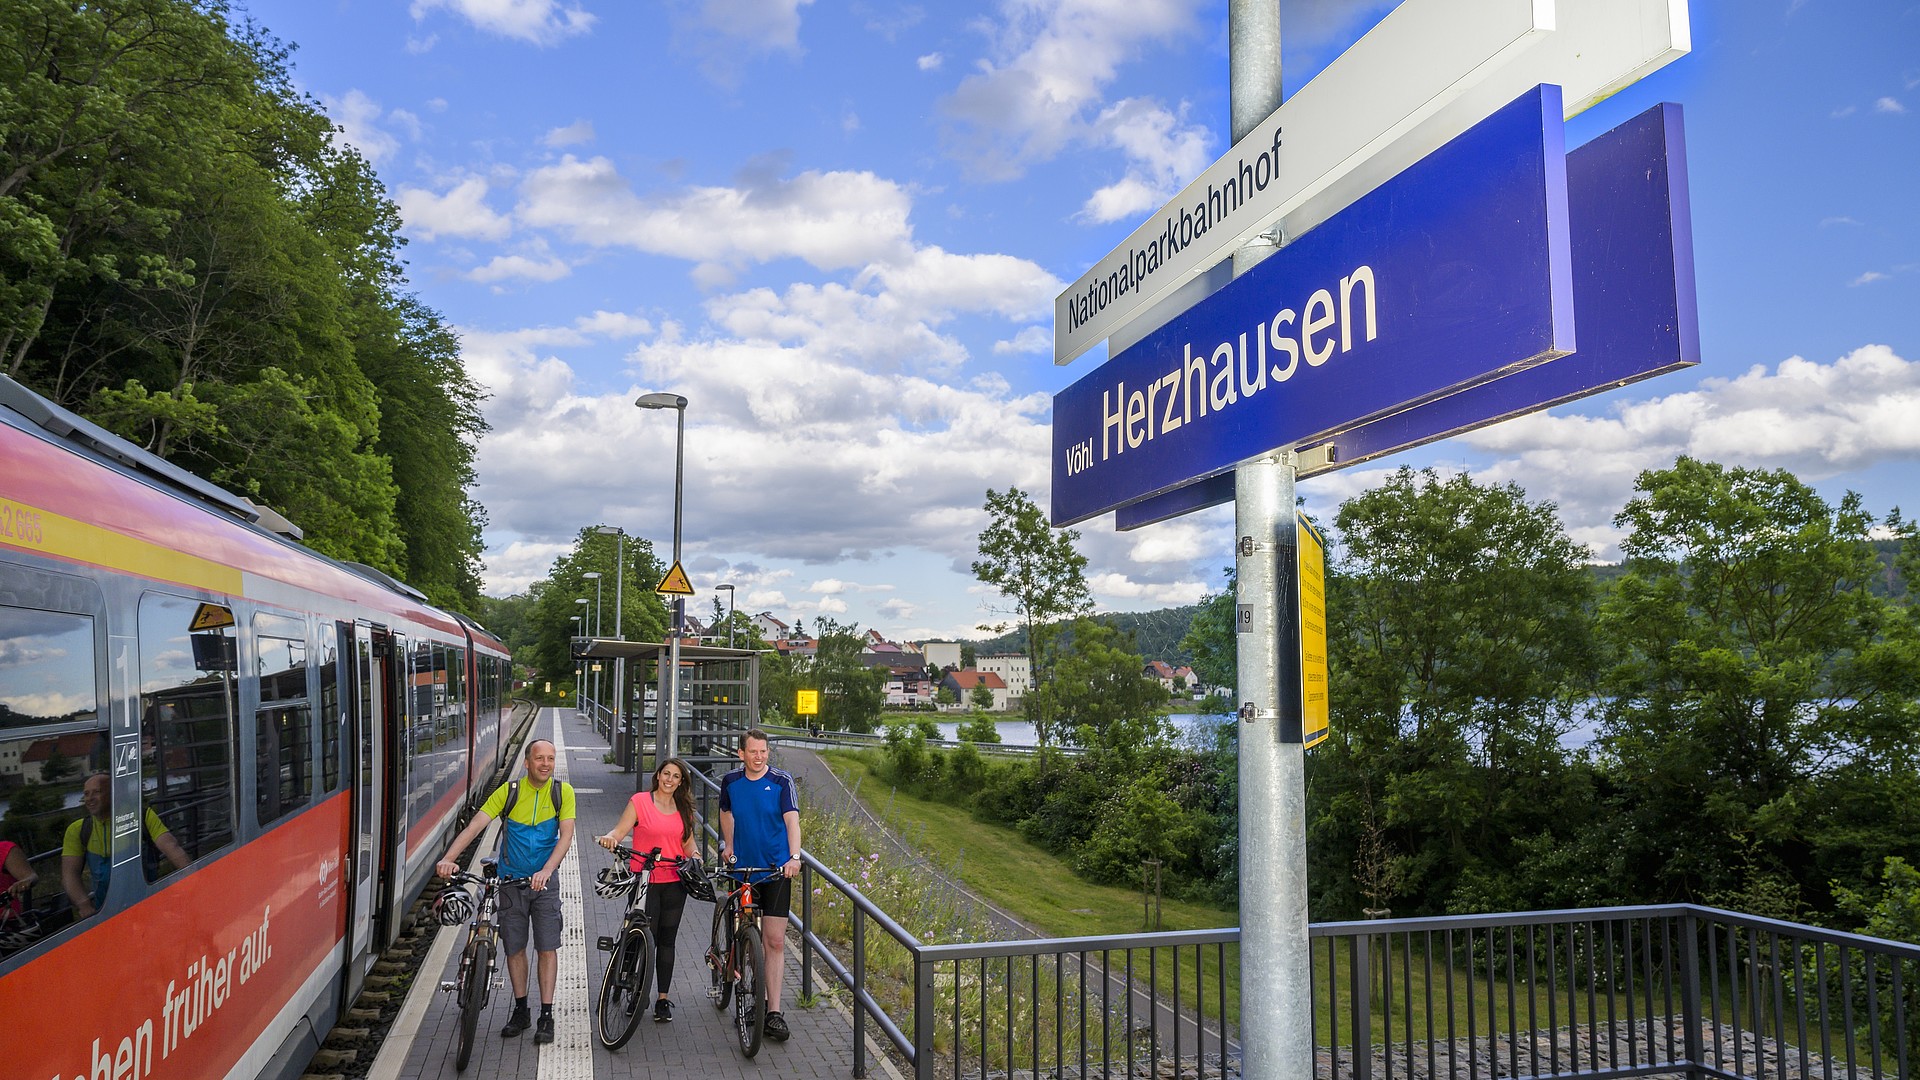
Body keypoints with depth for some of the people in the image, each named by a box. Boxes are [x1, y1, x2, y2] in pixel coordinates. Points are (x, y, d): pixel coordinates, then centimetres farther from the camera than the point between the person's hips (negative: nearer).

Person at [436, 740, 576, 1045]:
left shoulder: (562, 792, -8)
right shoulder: (509, 791, -8)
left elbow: (566, 836, -15)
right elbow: (474, 826, -15)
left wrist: (546, 871, -30)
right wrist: (448, 859, -30)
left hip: (544, 882, -1)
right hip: (511, 880, 1)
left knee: (547, 948, -2)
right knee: (514, 948, 9)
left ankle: (546, 1016, 7)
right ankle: (521, 1011, 25)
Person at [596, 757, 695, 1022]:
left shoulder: (684, 809, 10)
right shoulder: (640, 801, -2)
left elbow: (688, 843, 13)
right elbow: (621, 829, -9)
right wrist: (610, 838, -30)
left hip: (674, 883, 3)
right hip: (645, 881, -3)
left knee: (666, 941, 8)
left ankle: (663, 998, 16)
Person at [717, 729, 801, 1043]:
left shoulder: (782, 781, -7)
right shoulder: (730, 782, 4)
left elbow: (792, 820, -17)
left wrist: (794, 857, -30)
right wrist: (728, 846, 19)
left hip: (776, 870, -3)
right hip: (743, 868, 3)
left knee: (775, 942, -6)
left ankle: (773, 1012, -3)